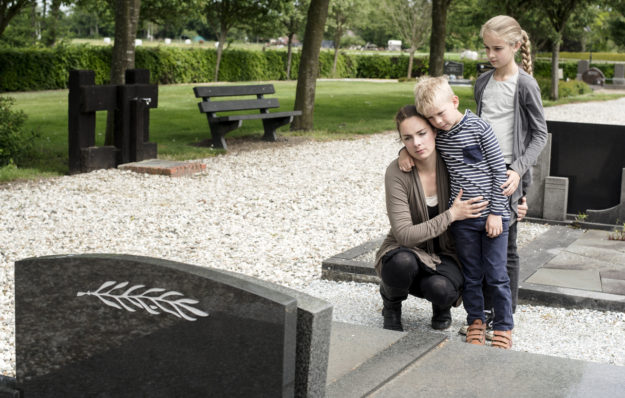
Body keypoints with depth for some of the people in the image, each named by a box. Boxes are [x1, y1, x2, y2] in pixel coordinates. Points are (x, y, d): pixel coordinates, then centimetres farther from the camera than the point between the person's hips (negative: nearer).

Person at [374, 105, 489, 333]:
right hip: (409, 252, -1)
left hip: (445, 256, 1)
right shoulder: (397, 172, -20)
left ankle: (443, 305, 7)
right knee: (403, 262, -37)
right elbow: (404, 234, -24)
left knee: (439, 288, -33)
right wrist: (451, 215, -26)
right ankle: (391, 302, -1)